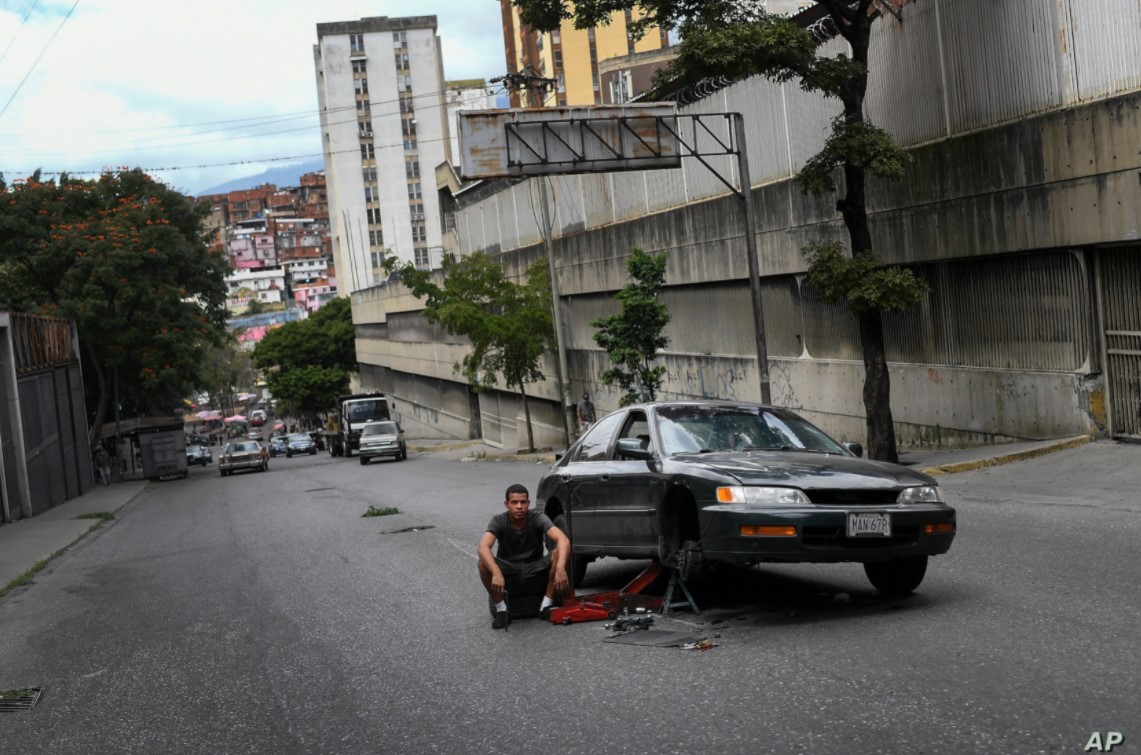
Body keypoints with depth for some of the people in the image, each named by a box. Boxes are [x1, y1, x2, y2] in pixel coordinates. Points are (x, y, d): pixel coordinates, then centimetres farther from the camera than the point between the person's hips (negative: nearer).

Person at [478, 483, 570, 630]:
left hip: (535, 573, 1)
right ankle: (501, 610, -15)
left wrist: (560, 568, -49)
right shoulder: (499, 521, -14)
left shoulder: (538, 518, -14)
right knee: (484, 563, -31)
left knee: (559, 553, -26)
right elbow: (483, 547, -32)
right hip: (508, 575, -1)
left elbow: (563, 539, -30)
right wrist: (496, 573, -50)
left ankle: (546, 606, -15)